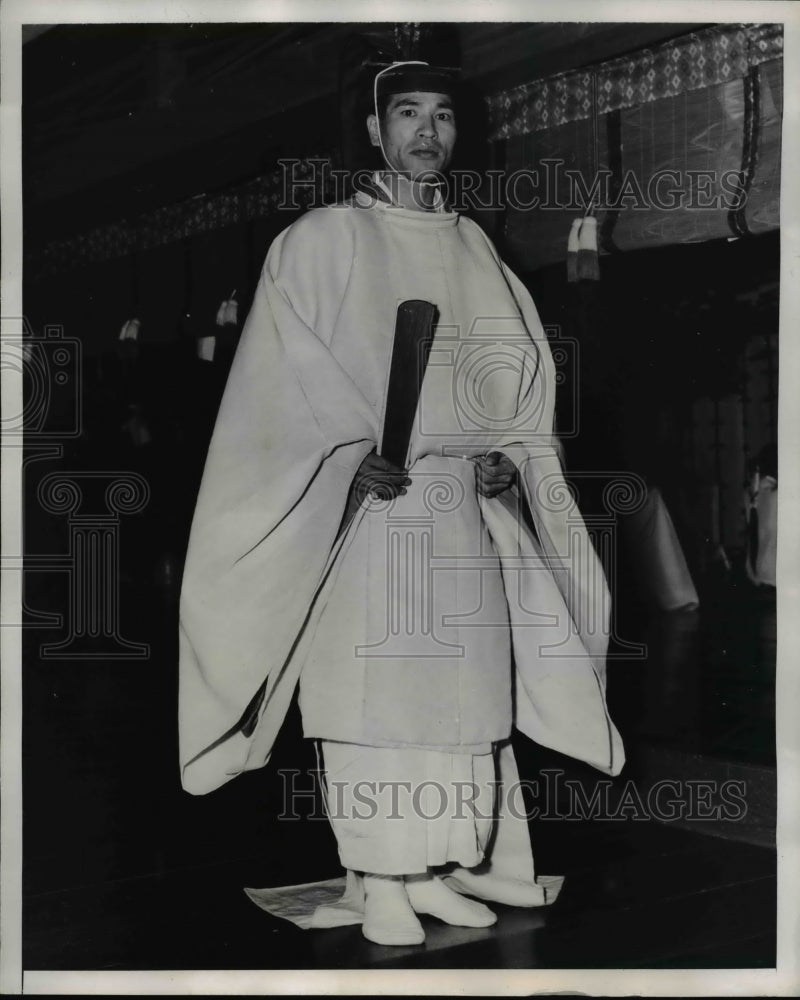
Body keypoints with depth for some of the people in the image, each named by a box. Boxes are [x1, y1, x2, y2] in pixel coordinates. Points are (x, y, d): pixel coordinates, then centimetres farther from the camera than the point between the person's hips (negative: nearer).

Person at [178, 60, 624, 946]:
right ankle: (380, 881, 1)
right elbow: (288, 372, -6)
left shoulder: (475, 250, 17)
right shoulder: (321, 240, 3)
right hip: (364, 504, -4)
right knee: (375, 685, -6)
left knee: (461, 682, 3)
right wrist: (356, 453, -19)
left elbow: (521, 362, 13)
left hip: (468, 502, 4)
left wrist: (506, 452, -4)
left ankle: (439, 865, 12)